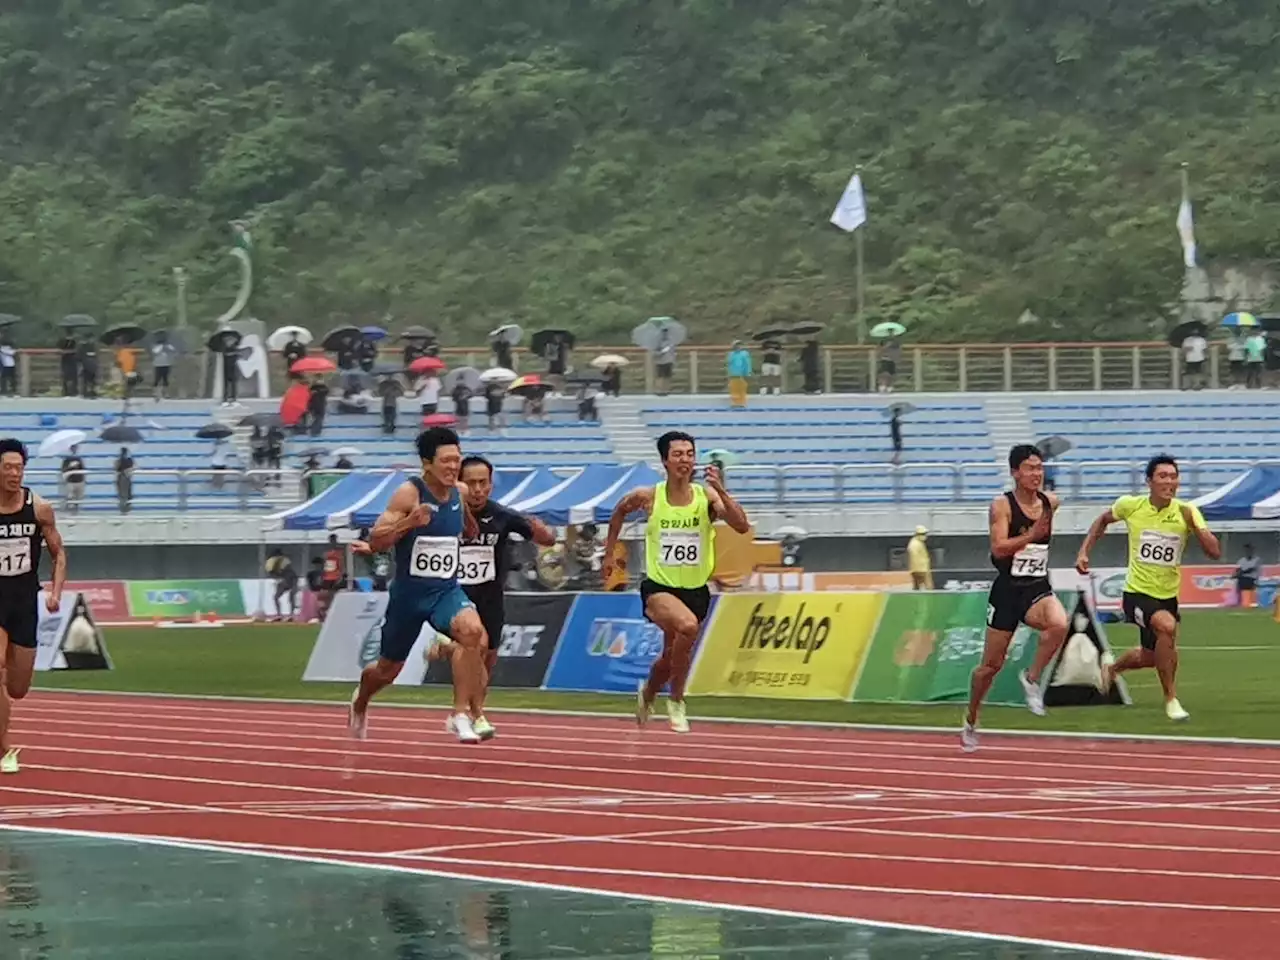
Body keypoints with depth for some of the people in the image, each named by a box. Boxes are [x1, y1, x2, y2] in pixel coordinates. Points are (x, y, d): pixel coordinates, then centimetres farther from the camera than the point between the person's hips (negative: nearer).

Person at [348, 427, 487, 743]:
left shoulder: (460, 492, 1)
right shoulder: (409, 494, -16)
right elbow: (375, 541, -20)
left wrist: (472, 528, 7)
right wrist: (410, 521, -32)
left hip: (446, 590, 3)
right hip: (409, 592, -3)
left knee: (472, 630, -31)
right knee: (388, 669, 15)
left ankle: (461, 714, -25)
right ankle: (360, 703, 51)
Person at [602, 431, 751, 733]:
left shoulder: (707, 496, -8)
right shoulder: (647, 497, -8)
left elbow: (742, 526, -21)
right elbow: (619, 512, 14)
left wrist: (720, 491, -31)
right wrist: (610, 553, 17)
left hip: (696, 590, 3)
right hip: (659, 587, -3)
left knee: (672, 656, 16)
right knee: (687, 625, -33)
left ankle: (646, 695, 54)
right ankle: (676, 702, -13)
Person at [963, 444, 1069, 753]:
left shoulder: (1050, 502, 4)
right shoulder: (1002, 505, -11)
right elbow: (998, 549, -23)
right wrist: (1030, 536, -33)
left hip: (1038, 588, 3)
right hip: (1008, 590, -3)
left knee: (1059, 624, -32)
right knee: (992, 664, 5)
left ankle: (1032, 679, -9)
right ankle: (970, 722, 27)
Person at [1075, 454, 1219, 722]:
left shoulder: (1187, 512, -10)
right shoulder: (1131, 506, -11)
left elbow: (1215, 552, -16)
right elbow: (1103, 520, 12)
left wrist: (1194, 525, -30)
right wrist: (1084, 552, 4)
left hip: (1168, 595, 4)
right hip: (1137, 592, -4)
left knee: (1151, 657, 19)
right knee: (1167, 625, -33)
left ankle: (1112, 668, 55)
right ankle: (1171, 700, -19)